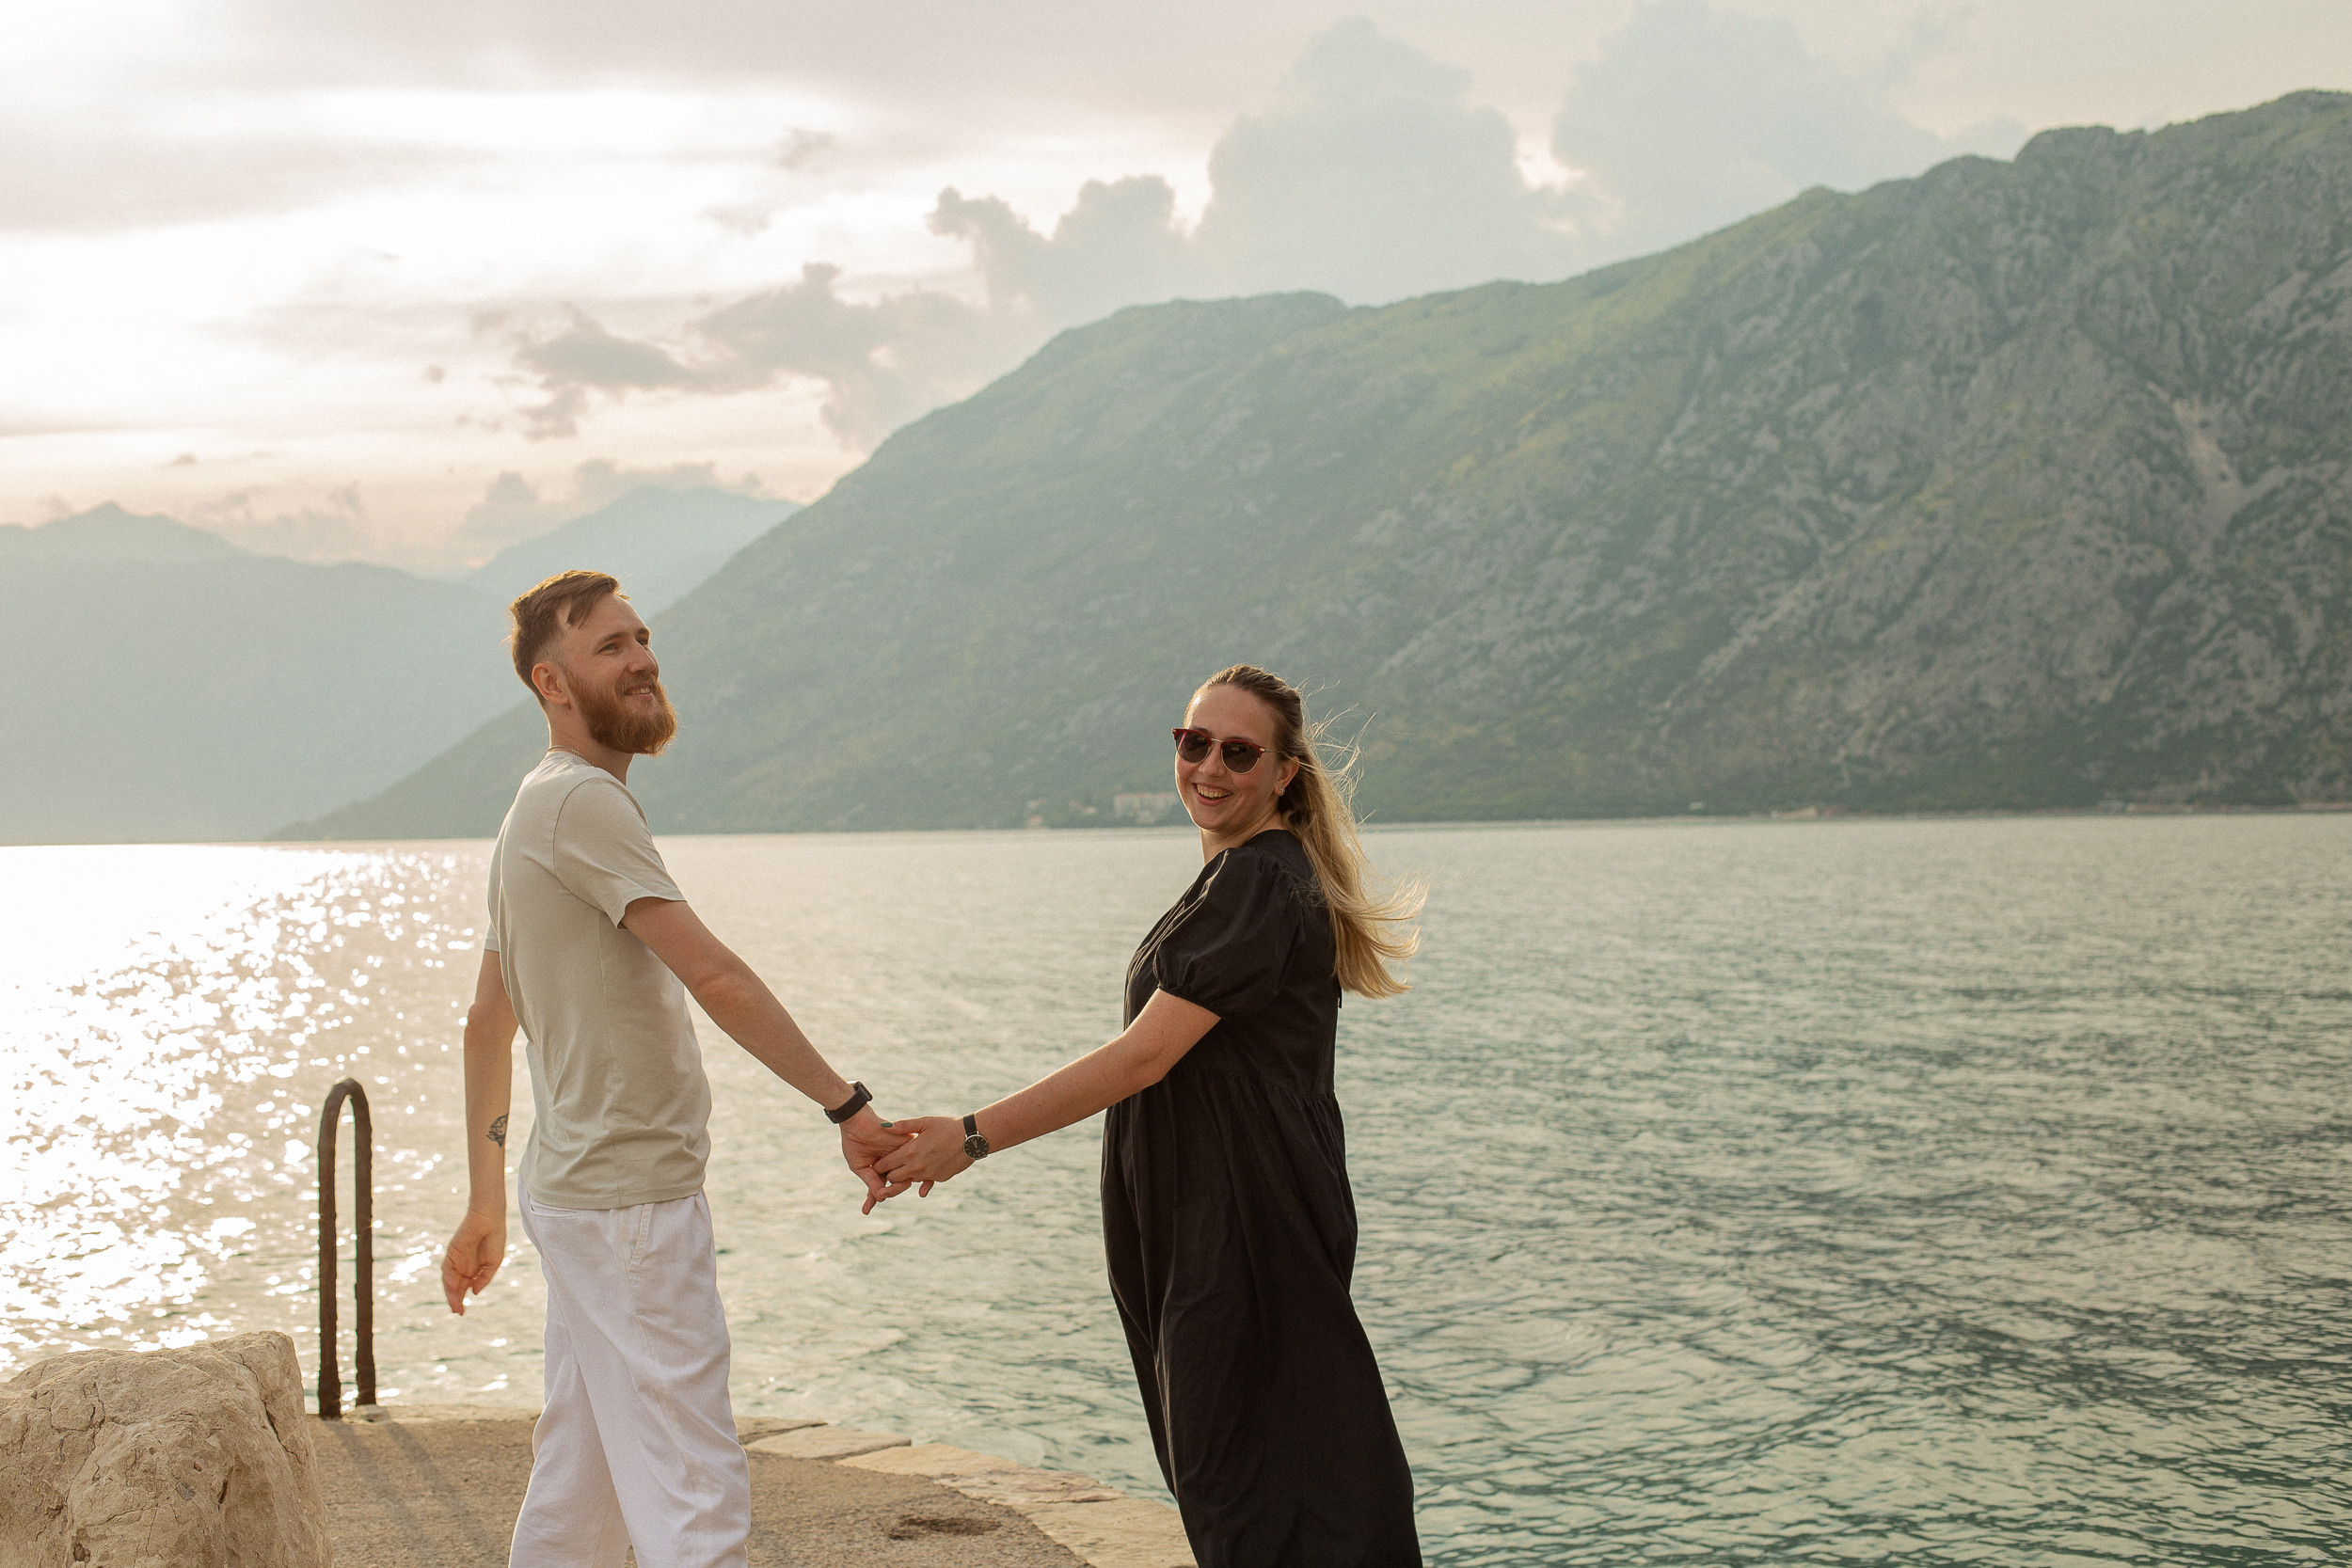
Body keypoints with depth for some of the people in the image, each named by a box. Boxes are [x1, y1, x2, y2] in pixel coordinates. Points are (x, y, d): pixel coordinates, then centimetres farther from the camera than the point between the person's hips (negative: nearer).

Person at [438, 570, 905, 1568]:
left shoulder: (540, 809, 16)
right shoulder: (580, 801, -16)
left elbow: (487, 1025, 21)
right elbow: (714, 976, -22)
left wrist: (486, 1206, 25)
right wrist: (849, 1107, -20)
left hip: (577, 1190, 10)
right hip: (628, 1203, -10)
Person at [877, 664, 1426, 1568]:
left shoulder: (1256, 885, -18)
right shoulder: (1238, 877, 15)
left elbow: (1144, 1055, -23)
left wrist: (974, 1137, -22)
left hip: (1245, 1231, -10)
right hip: (1202, 1225, 10)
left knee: (1236, 1472, -6)